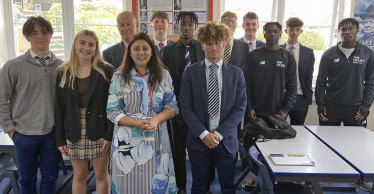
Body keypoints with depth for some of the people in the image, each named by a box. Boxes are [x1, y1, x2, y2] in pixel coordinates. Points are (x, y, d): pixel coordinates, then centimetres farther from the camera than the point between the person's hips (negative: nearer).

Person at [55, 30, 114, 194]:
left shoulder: (106, 71, -5)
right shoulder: (63, 73, 3)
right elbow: (59, 108, 4)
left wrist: (109, 134, -13)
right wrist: (60, 138, 2)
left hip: (99, 131, -2)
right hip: (74, 133, 2)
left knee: (101, 174, 11)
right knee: (79, 175, 14)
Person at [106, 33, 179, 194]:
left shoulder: (163, 75, 3)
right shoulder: (119, 77, 0)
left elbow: (172, 105, 2)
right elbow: (112, 111, -2)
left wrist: (155, 120, -16)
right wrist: (136, 123, -17)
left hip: (156, 138, 1)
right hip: (128, 139, -1)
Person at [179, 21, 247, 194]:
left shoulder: (236, 73, 2)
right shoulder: (191, 72, -1)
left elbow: (240, 107, -2)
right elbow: (186, 107, -5)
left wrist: (219, 134, -11)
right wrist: (203, 134, -13)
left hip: (226, 140, 1)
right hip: (198, 139, -1)